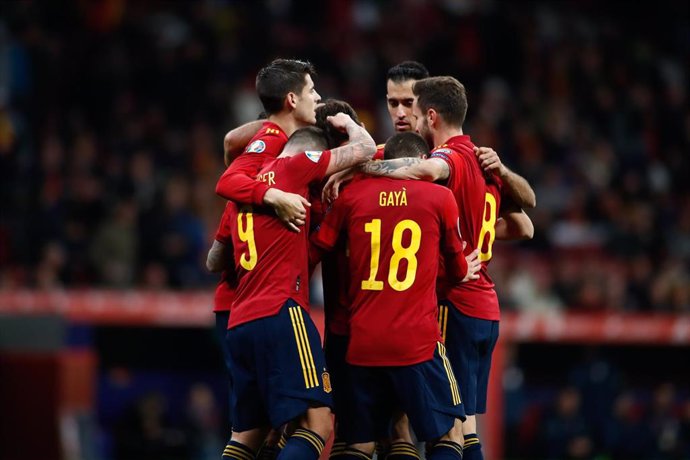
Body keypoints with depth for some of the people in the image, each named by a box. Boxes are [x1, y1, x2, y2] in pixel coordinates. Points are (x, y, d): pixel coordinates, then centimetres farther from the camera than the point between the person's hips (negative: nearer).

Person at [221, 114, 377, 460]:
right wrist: (348, 124, 24)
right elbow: (366, 149, 4)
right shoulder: (295, 165, 3)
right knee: (319, 422, -13)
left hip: (238, 325, 8)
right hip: (280, 315, -8)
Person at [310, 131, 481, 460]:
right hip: (417, 342, -3)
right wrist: (463, 272, 39)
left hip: (362, 343, 3)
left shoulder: (352, 194, 6)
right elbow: (457, 268, 16)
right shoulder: (439, 198, 2)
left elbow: (313, 252, 9)